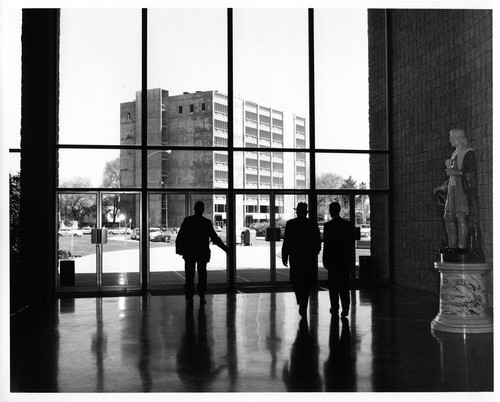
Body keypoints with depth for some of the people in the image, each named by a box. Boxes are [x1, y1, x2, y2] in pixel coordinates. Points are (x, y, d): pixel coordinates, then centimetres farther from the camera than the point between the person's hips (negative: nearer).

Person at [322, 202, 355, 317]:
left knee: (333, 284, 6)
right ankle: (345, 306, 0)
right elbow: (352, 242, 6)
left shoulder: (328, 225, -10)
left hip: (332, 259, -3)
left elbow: (326, 244, -10)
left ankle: (335, 308, 11)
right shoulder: (349, 224, 2)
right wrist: (351, 258, 15)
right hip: (346, 259, 3)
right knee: (344, 283, 11)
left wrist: (324, 260, -3)